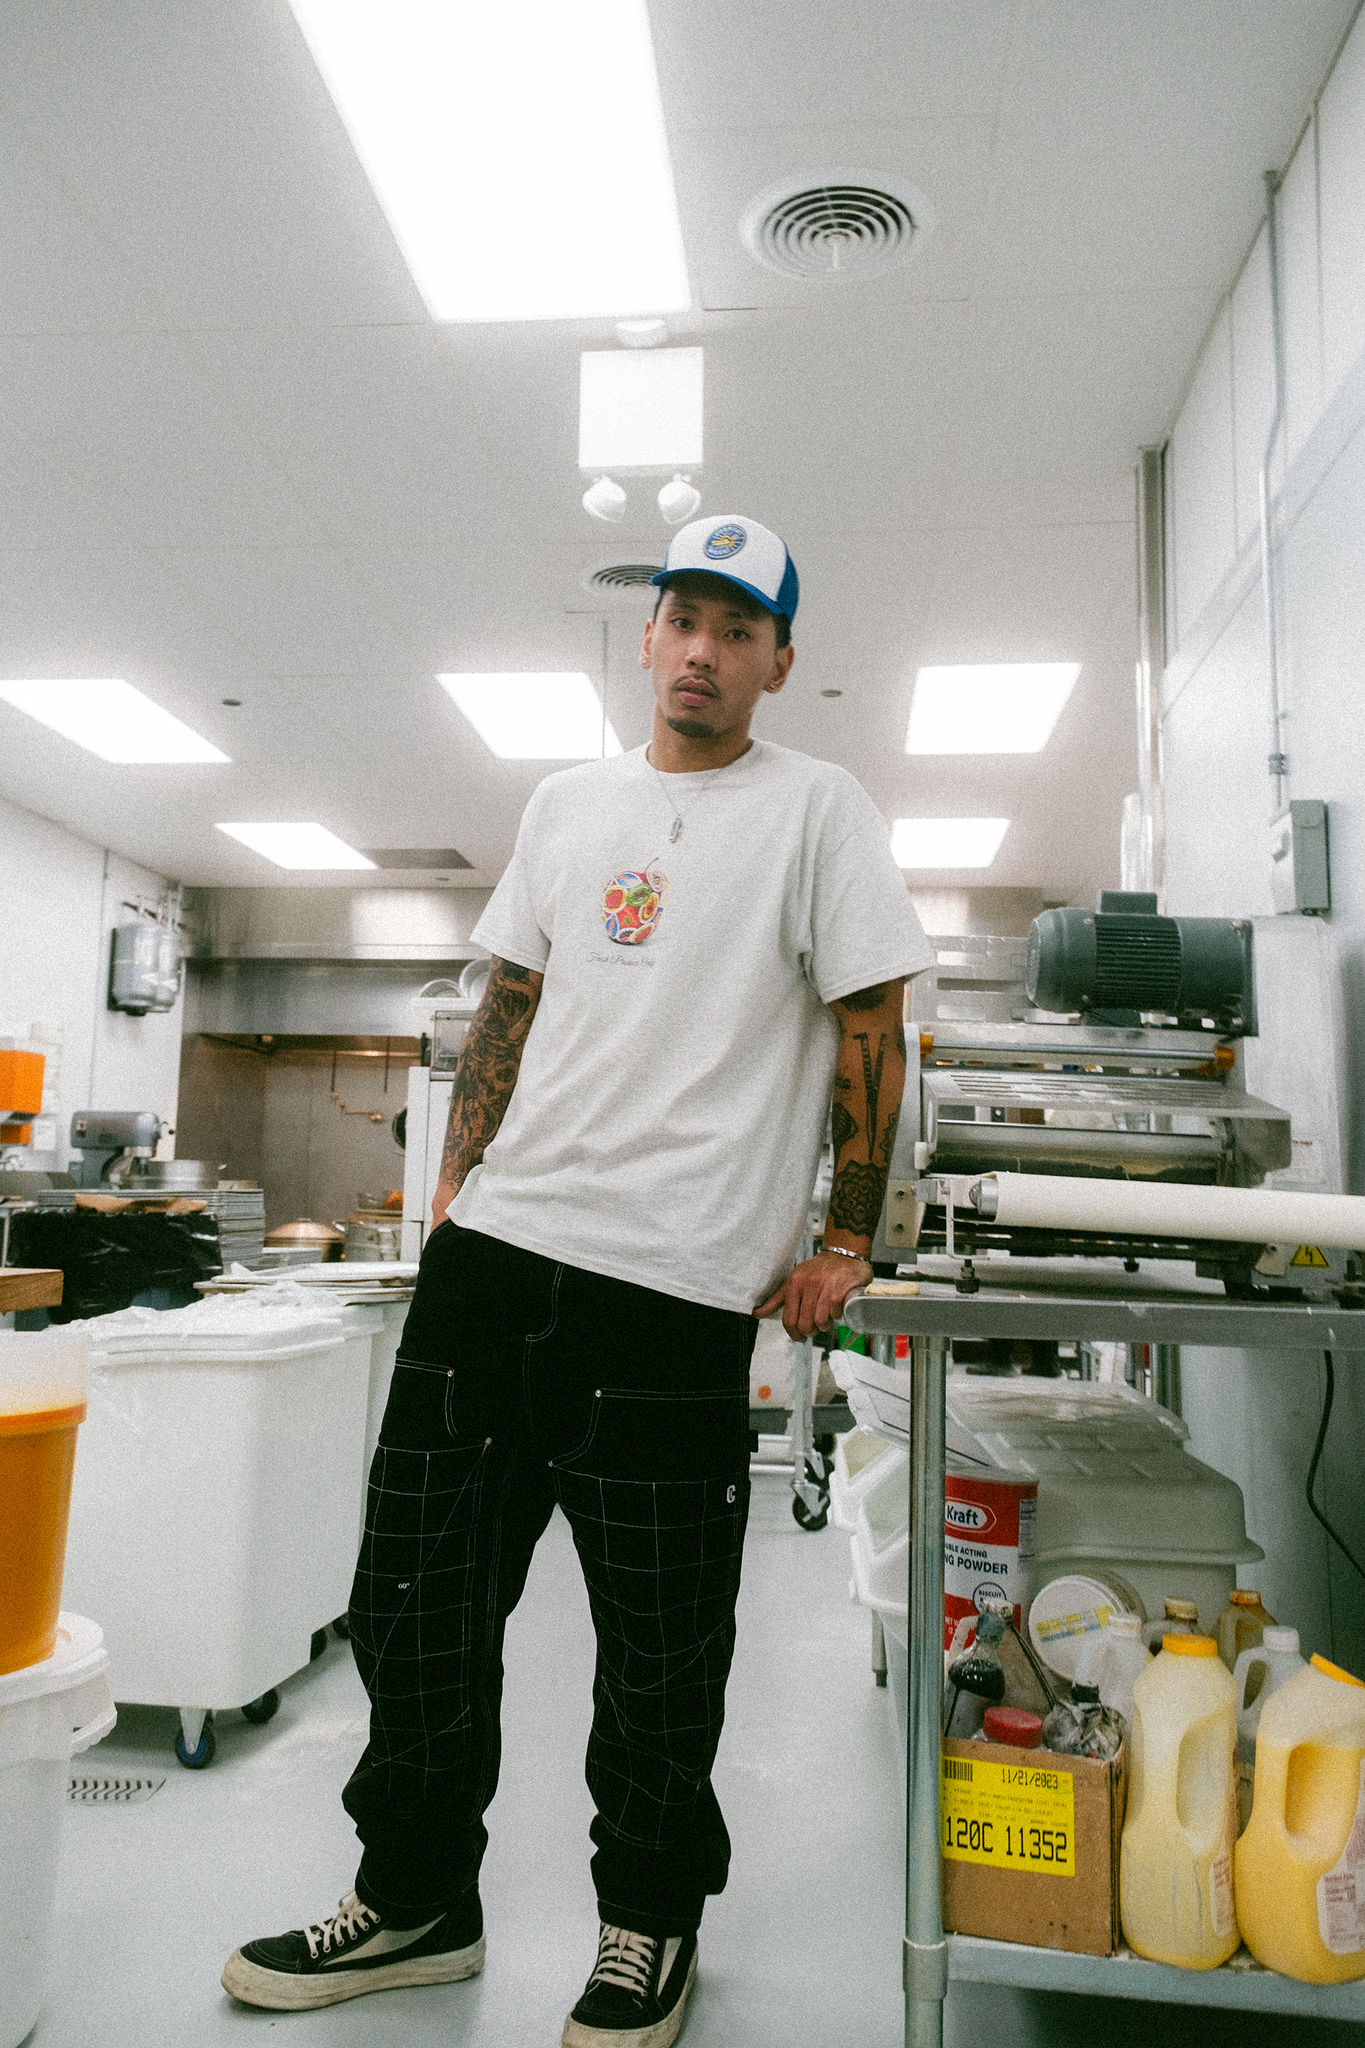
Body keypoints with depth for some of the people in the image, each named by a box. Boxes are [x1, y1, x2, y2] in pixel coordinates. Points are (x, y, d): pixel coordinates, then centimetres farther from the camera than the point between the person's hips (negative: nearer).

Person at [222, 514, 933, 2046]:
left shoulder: (817, 809, 1)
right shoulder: (566, 804, 15)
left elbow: (872, 1032, -2)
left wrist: (842, 1246, -5)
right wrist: (458, 1182, 12)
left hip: (677, 1279, -5)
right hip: (496, 1241, 6)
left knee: (660, 1644, 7)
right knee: (414, 1588, 12)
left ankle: (649, 1923, 31)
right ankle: (414, 1898, 34)